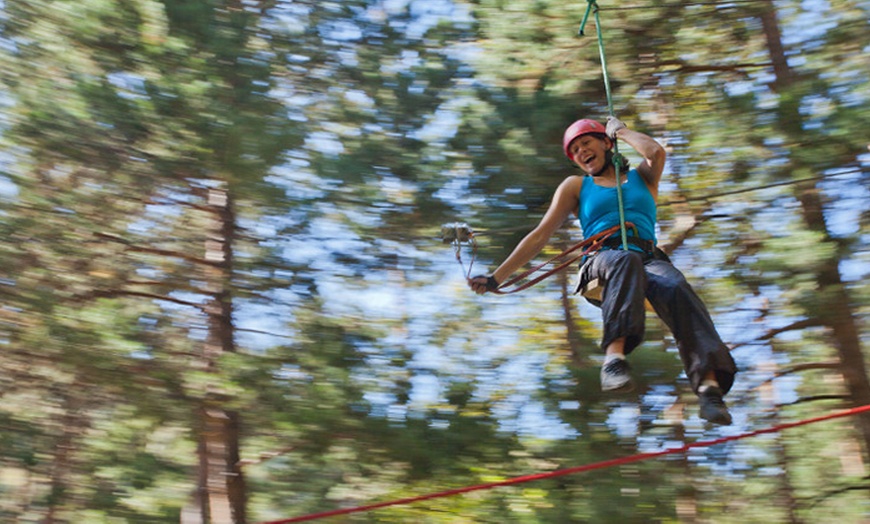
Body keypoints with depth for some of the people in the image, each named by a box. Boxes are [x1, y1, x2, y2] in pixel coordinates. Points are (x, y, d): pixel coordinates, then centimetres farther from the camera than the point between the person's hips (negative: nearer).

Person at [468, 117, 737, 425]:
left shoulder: (642, 177, 28)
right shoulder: (576, 186, 27)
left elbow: (656, 152, 3)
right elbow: (541, 235, 19)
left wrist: (620, 130, 23)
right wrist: (496, 278, 10)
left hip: (649, 260, 1)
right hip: (601, 260, -1)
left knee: (677, 288, -35)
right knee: (625, 260, -39)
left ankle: (710, 384, -51)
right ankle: (614, 355, -57)